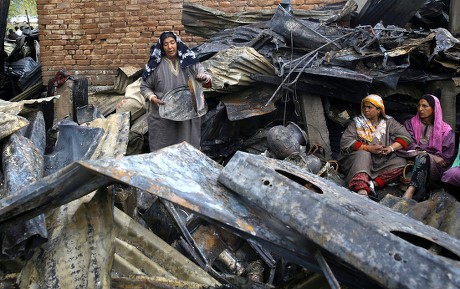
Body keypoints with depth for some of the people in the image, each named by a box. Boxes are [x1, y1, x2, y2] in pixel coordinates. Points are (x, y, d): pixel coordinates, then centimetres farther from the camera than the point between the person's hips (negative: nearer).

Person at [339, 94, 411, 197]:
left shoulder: (389, 122, 12)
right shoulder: (357, 122, 6)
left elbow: (405, 136, 3)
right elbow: (345, 142, -8)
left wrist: (391, 148, -16)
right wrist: (368, 148, -18)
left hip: (381, 164, 3)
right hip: (357, 161, -3)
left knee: (401, 162, -19)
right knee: (363, 154, -34)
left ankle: (373, 183, -35)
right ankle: (362, 190, -56)